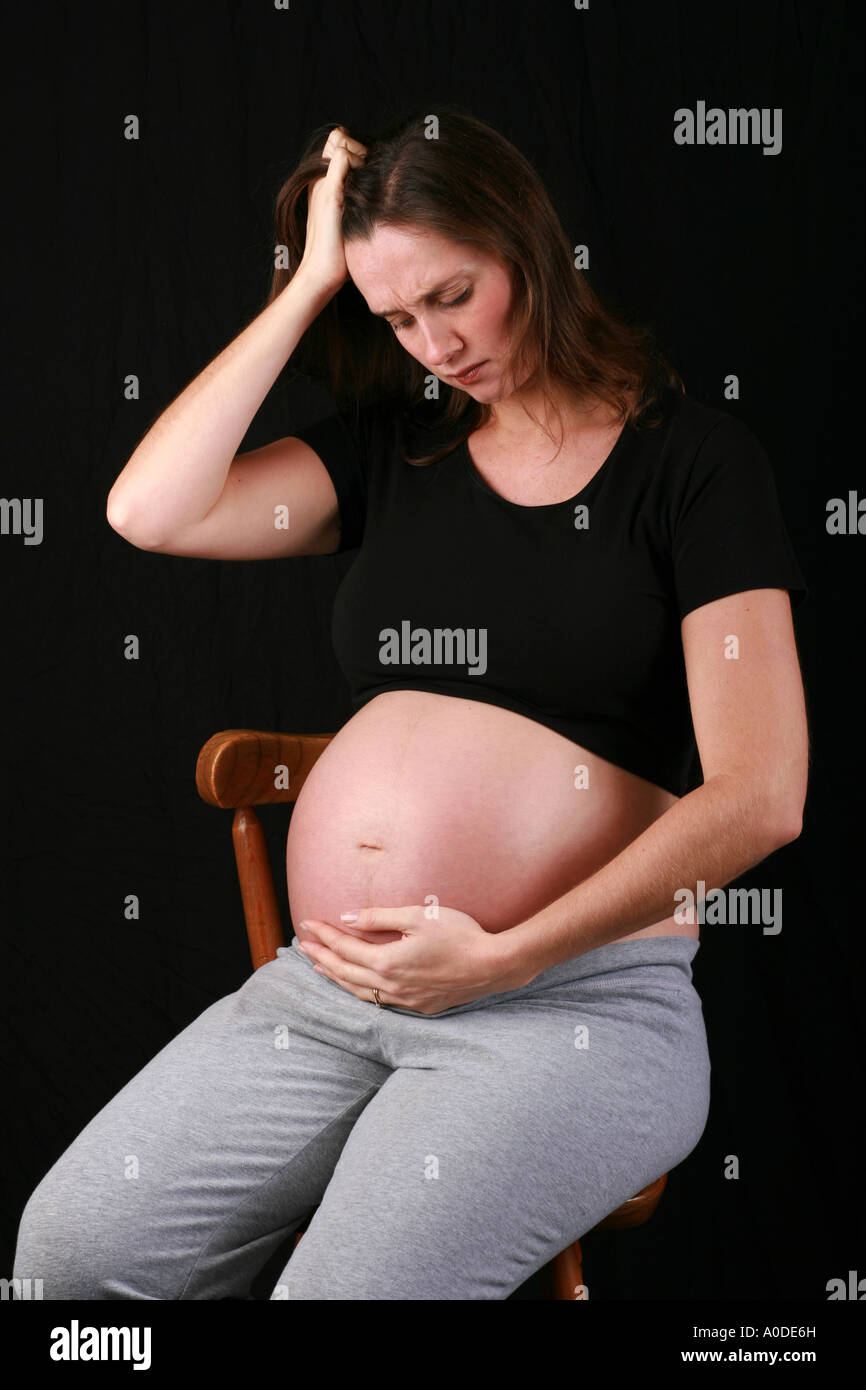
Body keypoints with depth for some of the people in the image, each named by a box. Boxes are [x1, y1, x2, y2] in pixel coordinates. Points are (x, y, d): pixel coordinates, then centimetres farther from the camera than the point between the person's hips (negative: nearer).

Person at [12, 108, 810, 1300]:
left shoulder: (694, 458, 0)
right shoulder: (393, 447, 15)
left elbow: (760, 797, -9)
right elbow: (150, 512, 0)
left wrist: (499, 958, -13)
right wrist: (312, 284, 4)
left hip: (575, 996, -5)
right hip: (331, 982, 5)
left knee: (348, 1287, -25)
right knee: (69, 1249, -9)